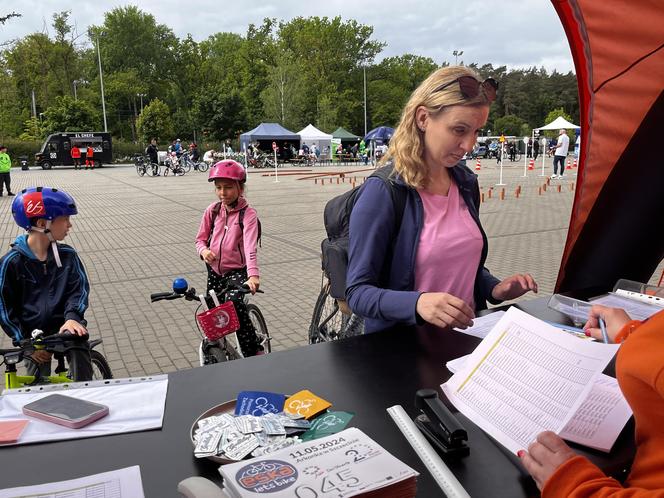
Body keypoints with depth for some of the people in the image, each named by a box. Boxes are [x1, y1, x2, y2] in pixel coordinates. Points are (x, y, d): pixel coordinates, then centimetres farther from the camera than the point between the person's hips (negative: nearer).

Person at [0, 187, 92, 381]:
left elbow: (79, 288, -2)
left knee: (83, 376, -15)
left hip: (64, 325, 1)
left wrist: (72, 317, -22)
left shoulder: (67, 255, -3)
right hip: (33, 334, -1)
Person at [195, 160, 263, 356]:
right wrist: (204, 250, -16)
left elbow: (250, 247, -27)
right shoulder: (213, 210, 0)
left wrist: (253, 275, -41)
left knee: (234, 302, -30)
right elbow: (201, 238, 8)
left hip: (237, 270, -5)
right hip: (214, 270, 5)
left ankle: (254, 351, -14)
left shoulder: (248, 214, -14)